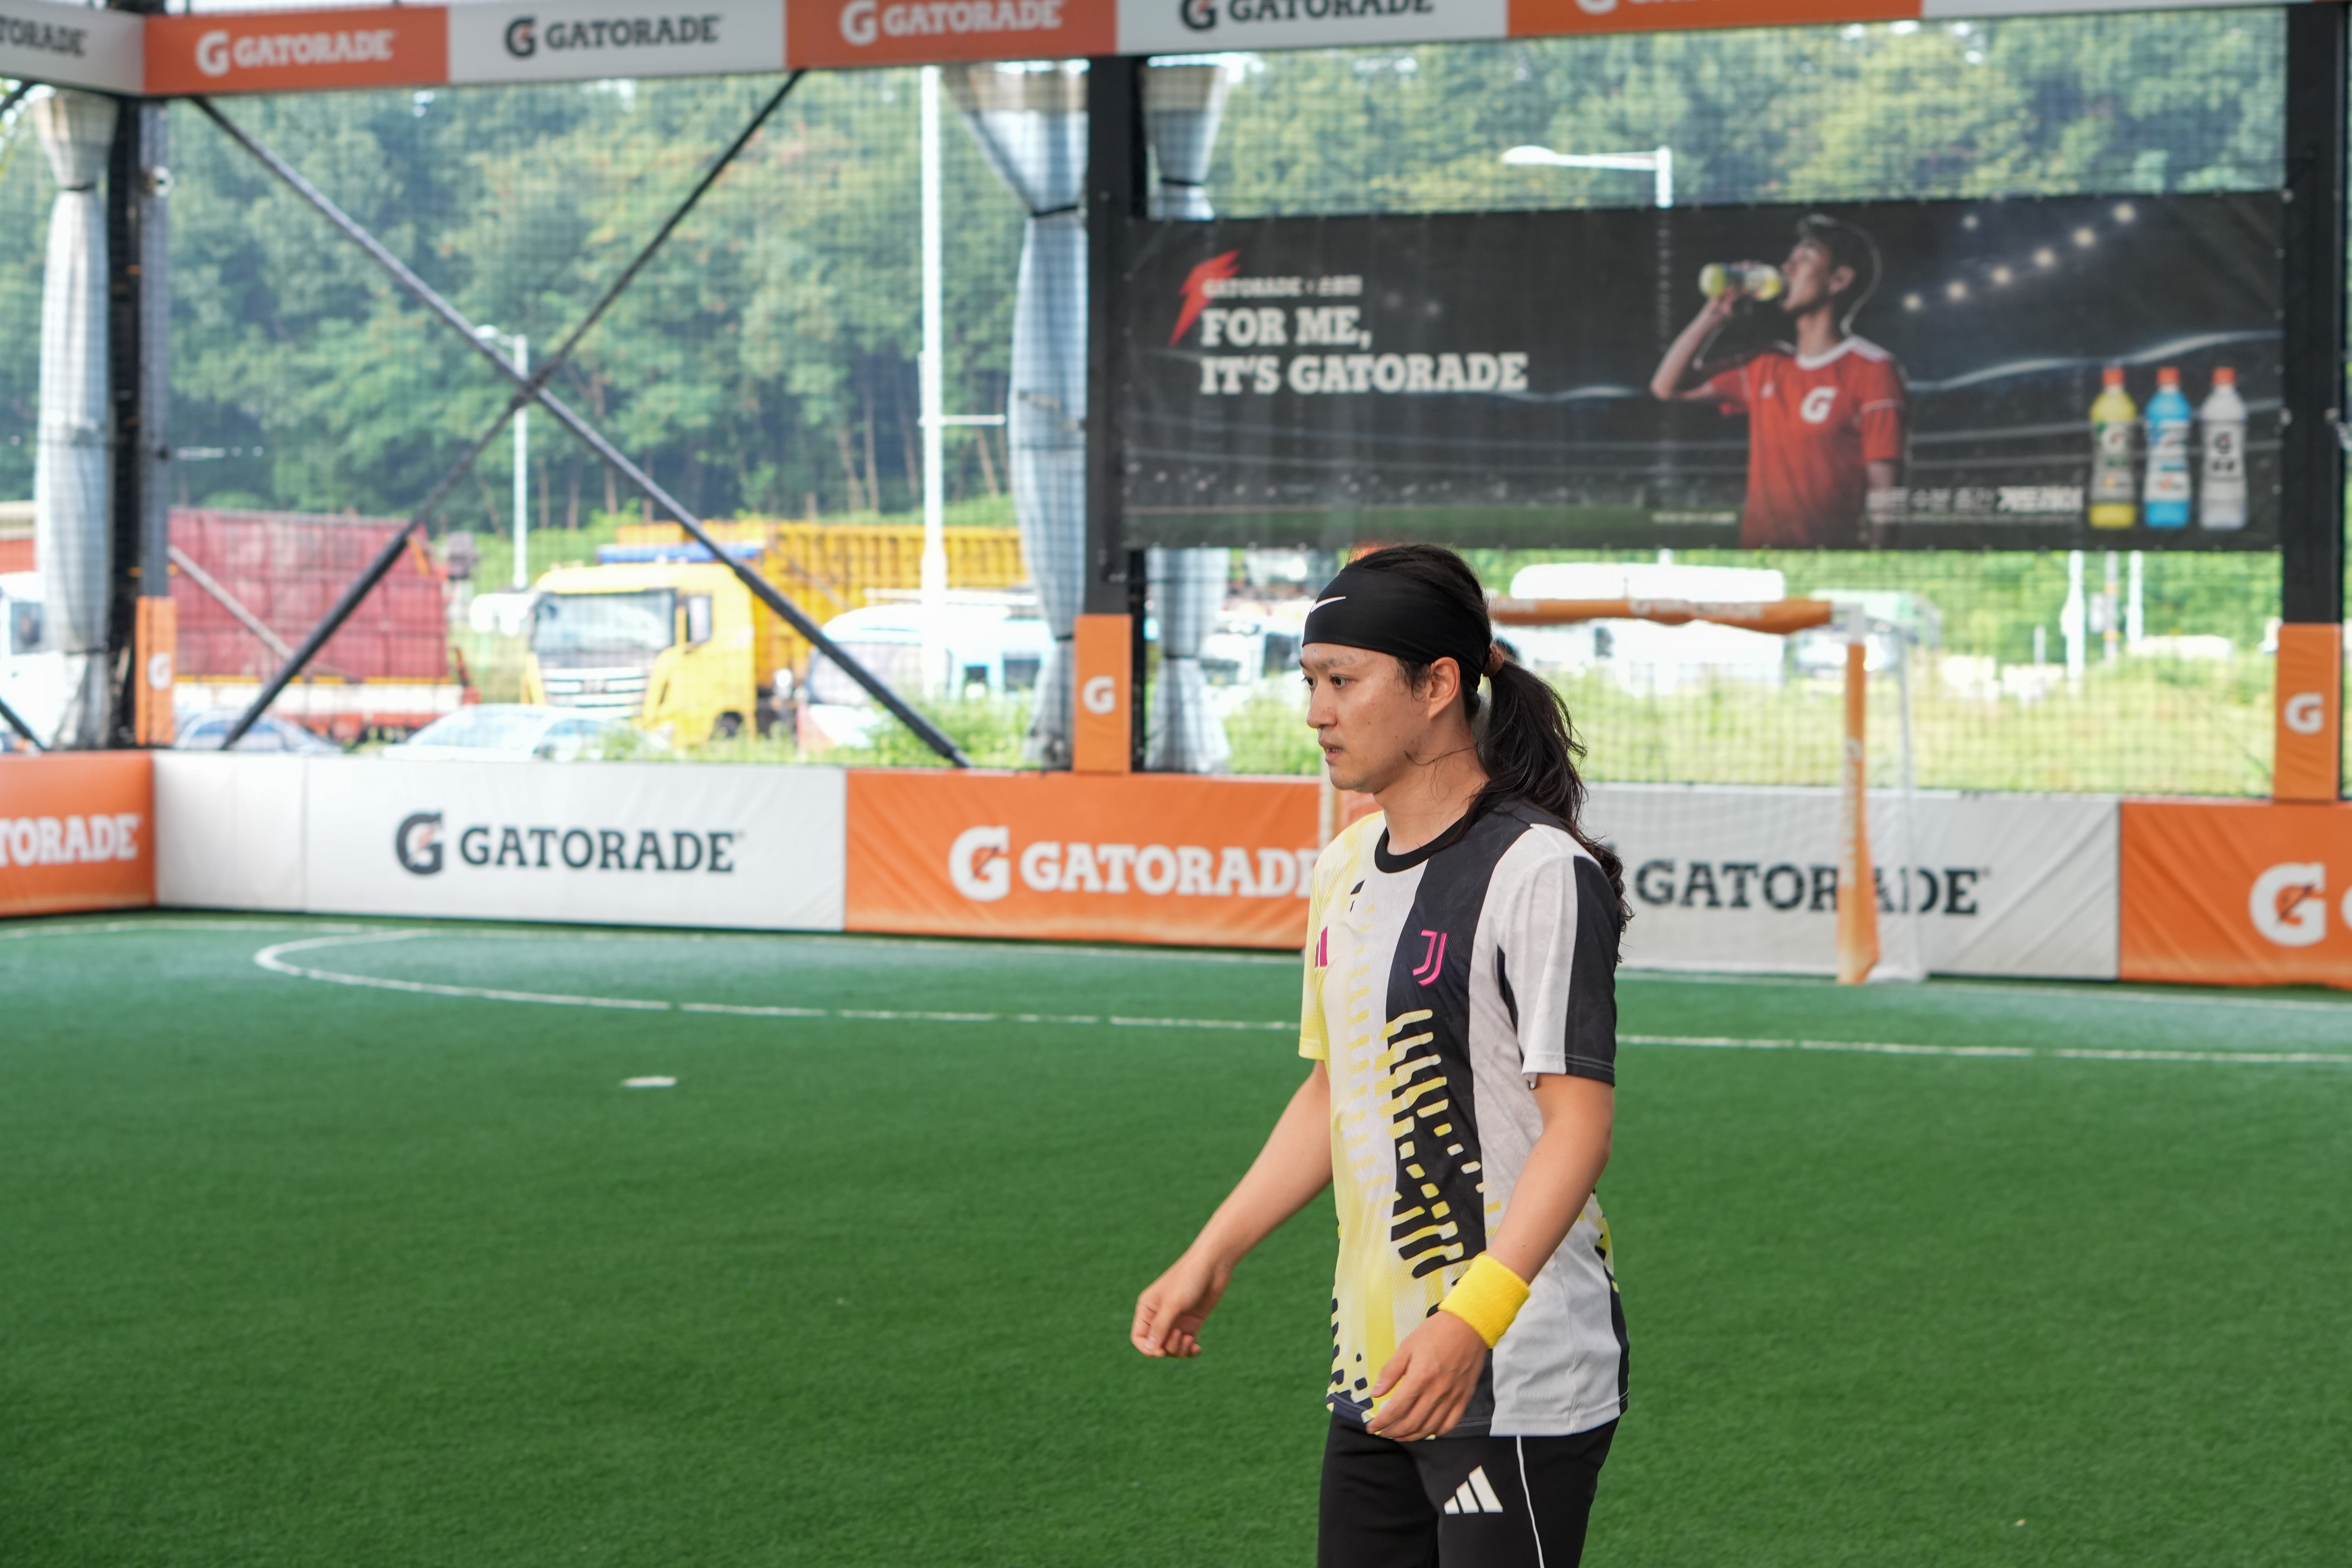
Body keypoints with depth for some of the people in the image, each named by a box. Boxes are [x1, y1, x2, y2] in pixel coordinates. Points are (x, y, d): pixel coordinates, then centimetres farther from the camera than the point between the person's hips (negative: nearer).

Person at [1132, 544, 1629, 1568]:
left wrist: (1473, 1318, -31)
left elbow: (1580, 1120, -21)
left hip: (1518, 1381, -8)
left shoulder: (1539, 871, -14)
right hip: (1371, 1374, 8)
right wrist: (1214, 1255, 17)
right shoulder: (1347, 869, 14)